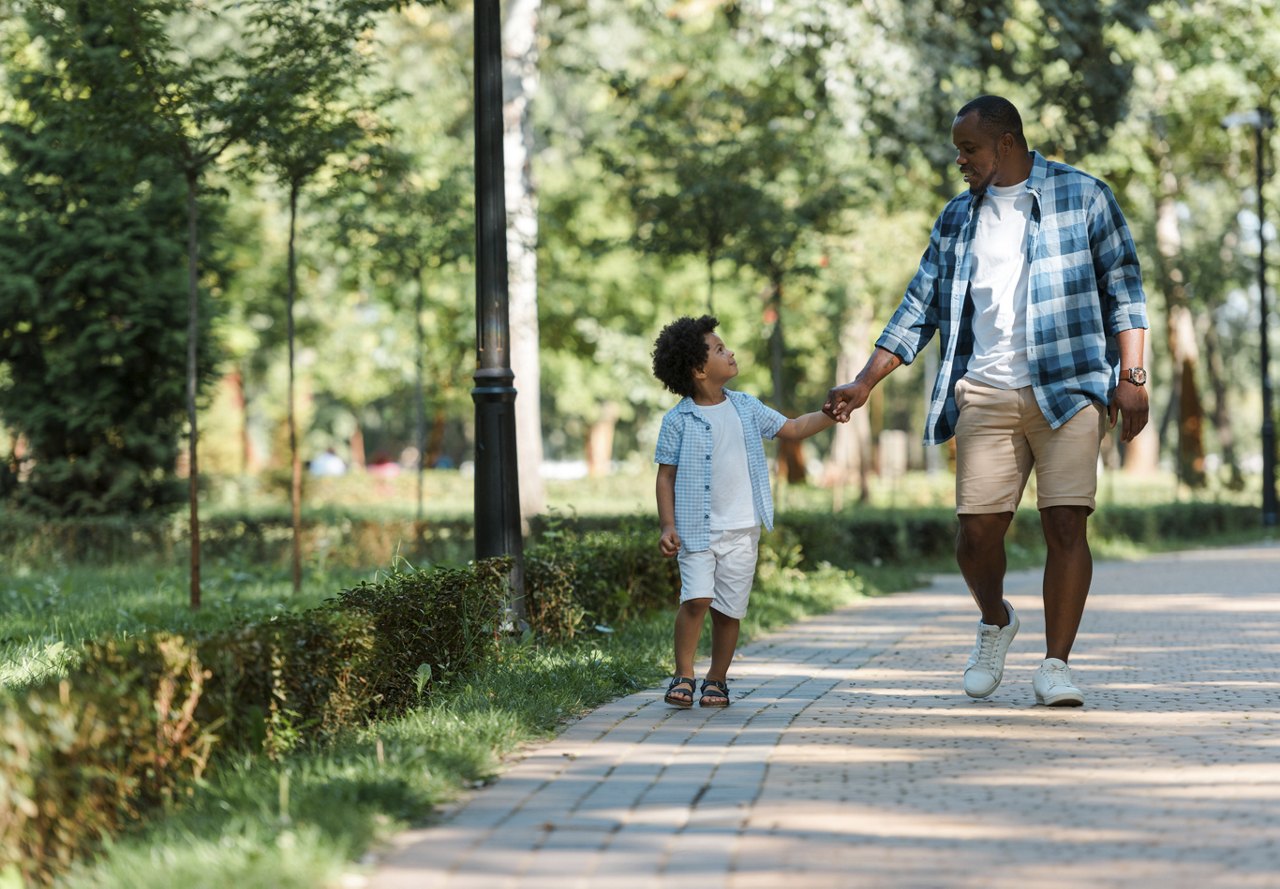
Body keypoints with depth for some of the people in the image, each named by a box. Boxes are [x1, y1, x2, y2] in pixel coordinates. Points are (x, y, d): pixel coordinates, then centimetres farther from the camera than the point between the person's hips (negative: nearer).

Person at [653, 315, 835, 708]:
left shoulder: (745, 407, 6)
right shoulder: (678, 421, -5)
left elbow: (793, 428, 12)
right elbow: (666, 476, -3)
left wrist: (831, 414, -1)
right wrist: (667, 525, -10)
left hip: (741, 529, 3)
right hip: (696, 528, -3)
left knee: (729, 609, 5)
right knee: (697, 598, -17)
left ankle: (717, 679, 19)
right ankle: (683, 676, -3)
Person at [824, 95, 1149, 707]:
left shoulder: (1081, 196, 5)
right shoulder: (957, 219, 17)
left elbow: (1123, 288, 3)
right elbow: (919, 310, 16)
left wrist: (1132, 375, -6)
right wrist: (863, 384, 9)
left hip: (1069, 388, -3)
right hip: (987, 396, 3)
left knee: (1065, 525, -10)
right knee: (977, 529, -4)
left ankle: (1055, 666, -3)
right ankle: (995, 623, 26)